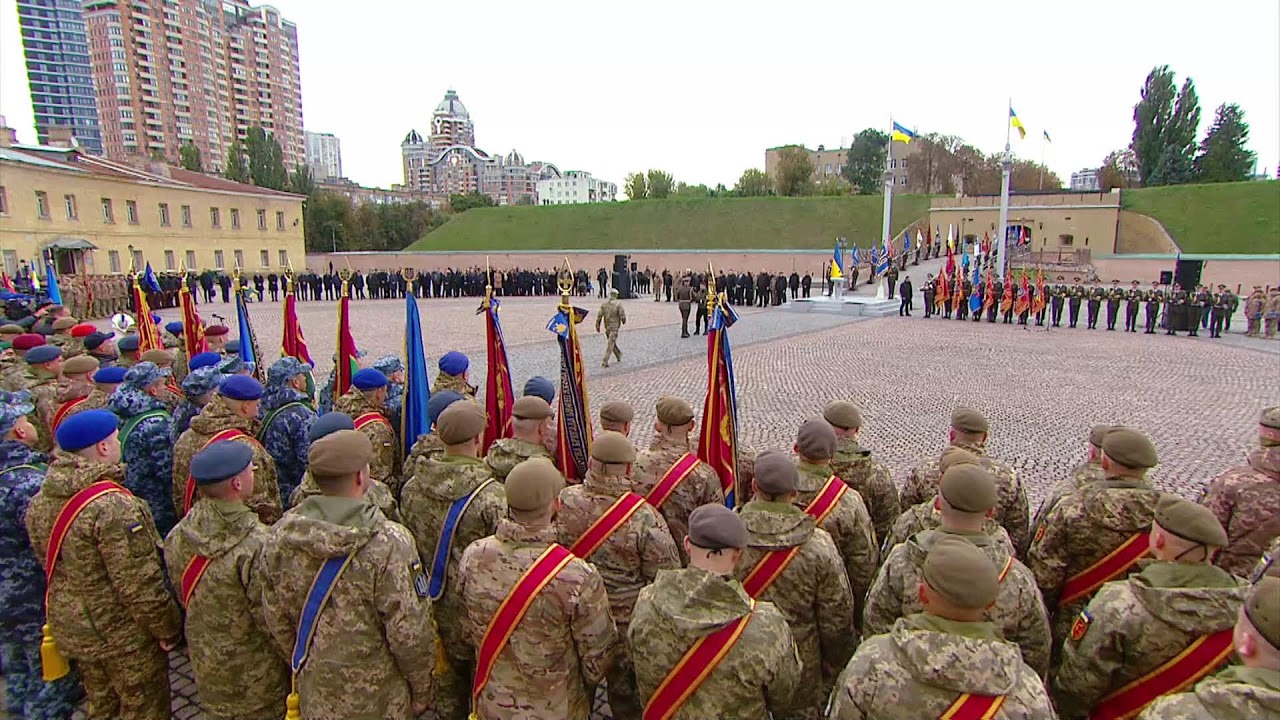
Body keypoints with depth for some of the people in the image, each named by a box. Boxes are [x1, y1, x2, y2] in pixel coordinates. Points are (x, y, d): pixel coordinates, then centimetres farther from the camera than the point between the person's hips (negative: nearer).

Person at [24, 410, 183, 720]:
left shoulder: (41, 500, -3)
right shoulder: (113, 506, -30)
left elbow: (50, 565, 11)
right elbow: (138, 583, -27)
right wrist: (168, 627, -14)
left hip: (70, 625, 8)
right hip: (123, 634, -8)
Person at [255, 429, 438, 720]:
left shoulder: (280, 536, -12)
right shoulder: (389, 543, -28)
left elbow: (276, 620, 0)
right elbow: (409, 632, -23)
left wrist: (300, 664, 17)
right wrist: (421, 689, -6)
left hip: (313, 696, 5)